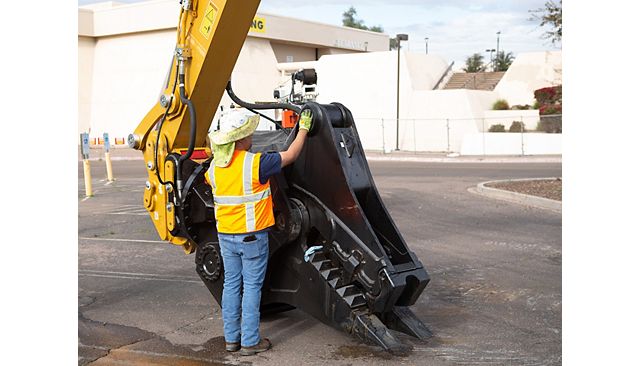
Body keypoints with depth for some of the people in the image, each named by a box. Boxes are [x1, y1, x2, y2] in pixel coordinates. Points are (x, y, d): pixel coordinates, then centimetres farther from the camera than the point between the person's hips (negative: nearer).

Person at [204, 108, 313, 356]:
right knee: (252, 287, 3)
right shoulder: (255, 163, -18)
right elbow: (290, 155, -6)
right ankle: (250, 342, 8)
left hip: (225, 235, 6)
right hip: (253, 237, -6)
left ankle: (231, 338, 21)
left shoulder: (214, 166, 0)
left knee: (231, 285, 14)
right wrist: (304, 128, 7)